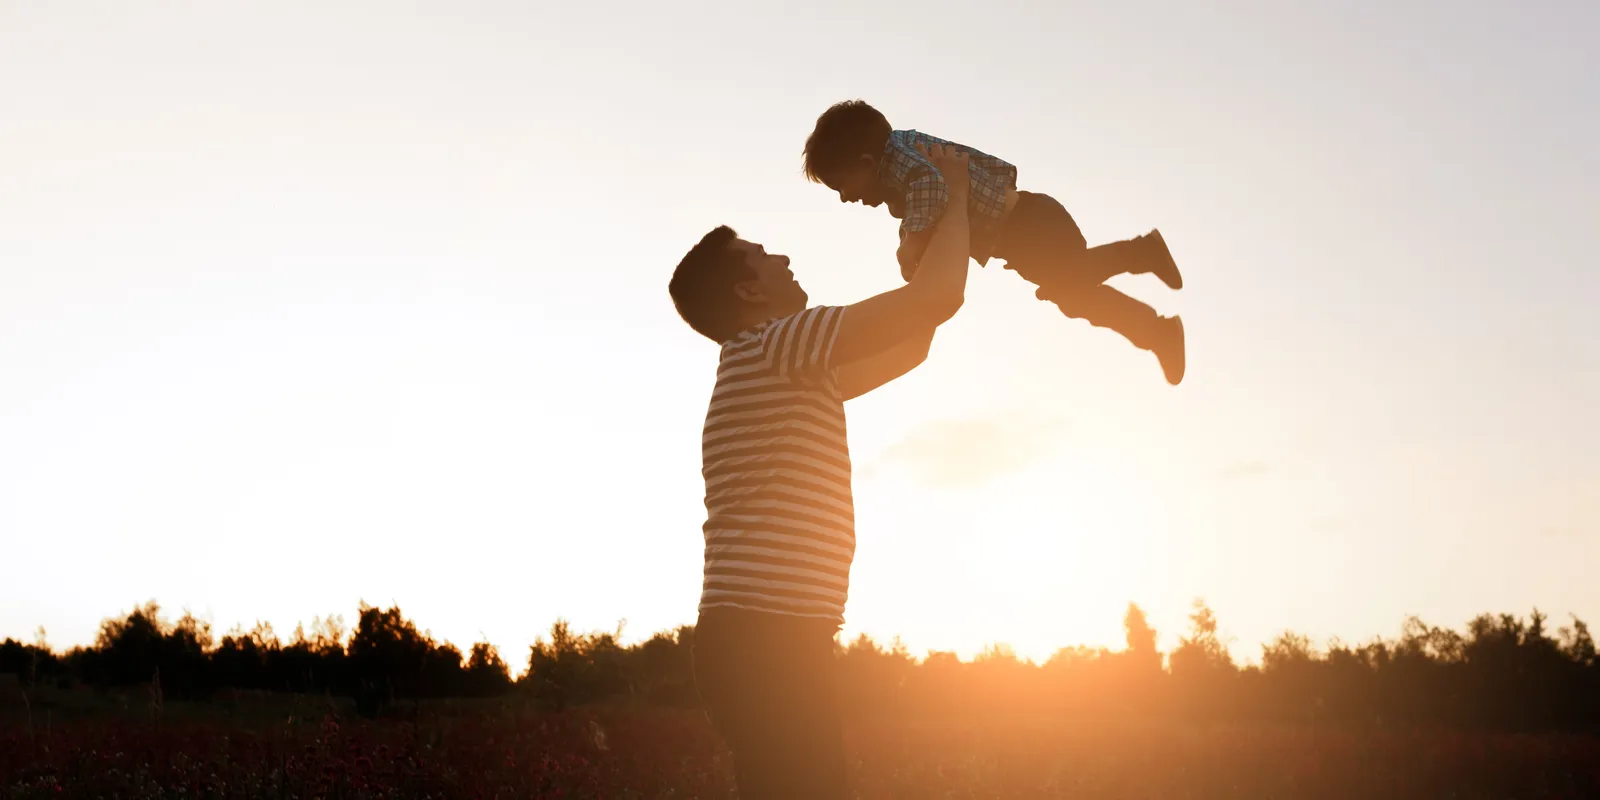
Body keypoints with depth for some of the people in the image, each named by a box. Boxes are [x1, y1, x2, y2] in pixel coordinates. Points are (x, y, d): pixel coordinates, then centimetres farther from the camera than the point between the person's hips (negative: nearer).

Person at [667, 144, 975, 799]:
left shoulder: (781, 374, 22)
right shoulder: (773, 345, -8)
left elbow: (908, 348, 30)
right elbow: (938, 297, -13)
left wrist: (941, 230, 31)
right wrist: (956, 193, 3)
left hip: (763, 639, 10)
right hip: (766, 639, -10)